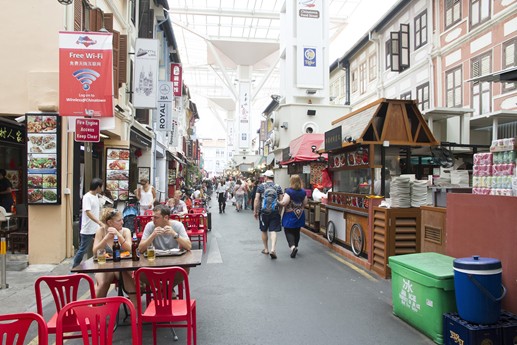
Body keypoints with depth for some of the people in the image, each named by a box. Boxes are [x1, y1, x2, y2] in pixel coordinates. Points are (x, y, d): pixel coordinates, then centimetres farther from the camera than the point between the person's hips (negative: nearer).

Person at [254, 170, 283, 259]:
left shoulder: (261, 186, -1)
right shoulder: (278, 187, 3)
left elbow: (257, 199, -4)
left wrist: (255, 211, 3)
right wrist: (280, 211, 13)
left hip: (263, 212, 0)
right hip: (275, 212, 0)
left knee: (264, 231, 15)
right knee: (273, 231, 0)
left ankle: (266, 249, 25)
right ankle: (273, 249, -15)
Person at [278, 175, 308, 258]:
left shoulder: (288, 191, -16)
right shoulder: (303, 192, 1)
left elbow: (284, 203, -20)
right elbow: (305, 203, 9)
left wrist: (278, 202, -3)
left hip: (290, 215, -5)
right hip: (300, 215, 5)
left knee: (288, 231, 2)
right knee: (297, 231, 17)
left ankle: (292, 246, -16)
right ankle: (295, 247, 28)